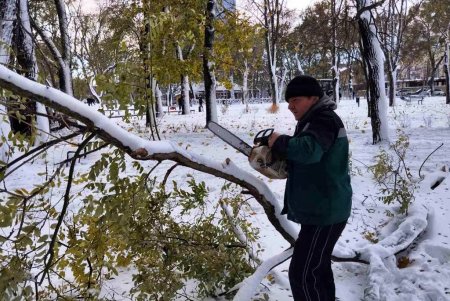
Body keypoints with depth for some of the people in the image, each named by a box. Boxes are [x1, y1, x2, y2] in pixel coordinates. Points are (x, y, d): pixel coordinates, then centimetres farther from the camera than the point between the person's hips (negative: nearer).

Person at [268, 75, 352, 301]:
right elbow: (305, 157, 19)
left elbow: (308, 150, -38)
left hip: (325, 212, -11)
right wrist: (280, 159, 1)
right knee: (319, 267, 22)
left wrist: (279, 142, -22)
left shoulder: (324, 120, -18)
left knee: (302, 273, -8)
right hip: (320, 209, 11)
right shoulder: (314, 121, 14)